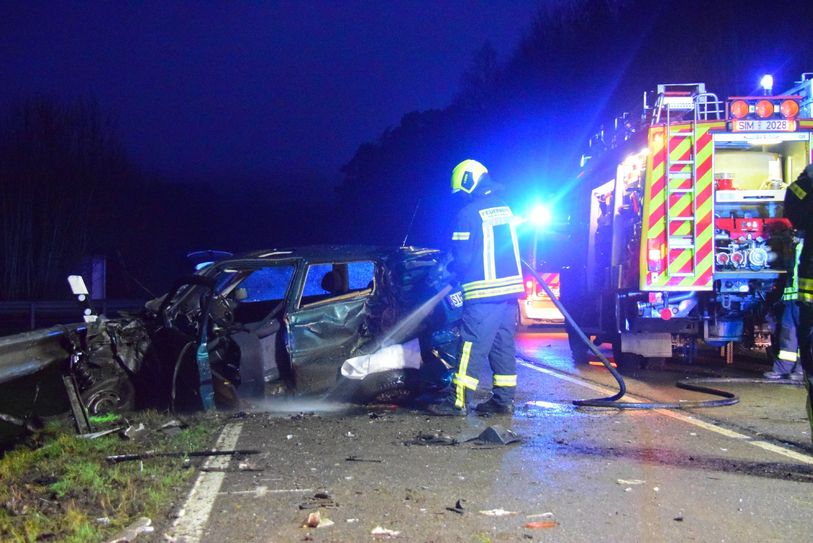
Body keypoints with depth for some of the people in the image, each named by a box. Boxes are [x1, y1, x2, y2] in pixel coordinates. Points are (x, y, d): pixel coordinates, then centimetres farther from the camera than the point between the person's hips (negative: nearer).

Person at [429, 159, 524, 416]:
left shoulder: (469, 213, -11)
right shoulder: (505, 208, 12)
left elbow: (463, 257, -12)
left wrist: (451, 269, 10)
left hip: (484, 291, -7)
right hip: (510, 287, 8)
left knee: (472, 346, -5)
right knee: (503, 345, 12)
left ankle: (458, 401, -3)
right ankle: (504, 399, 14)